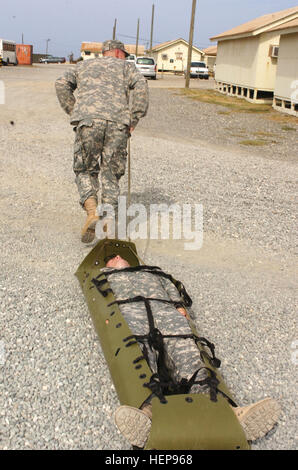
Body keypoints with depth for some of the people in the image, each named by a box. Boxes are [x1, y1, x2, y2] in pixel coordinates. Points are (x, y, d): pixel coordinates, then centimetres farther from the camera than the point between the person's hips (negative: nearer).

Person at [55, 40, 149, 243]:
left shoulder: (84, 65, 29)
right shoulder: (126, 67, 23)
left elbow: (62, 84, 15)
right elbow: (141, 85, 2)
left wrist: (74, 112, 16)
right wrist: (133, 119, 4)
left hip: (88, 120, 1)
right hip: (118, 123, 0)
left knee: (85, 170, 12)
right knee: (111, 174, 9)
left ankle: (92, 211, -12)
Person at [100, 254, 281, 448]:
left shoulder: (153, 271, 42)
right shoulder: (106, 274, 38)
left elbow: (171, 288, 28)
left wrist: (180, 307, 6)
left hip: (163, 307, 1)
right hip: (128, 308, -1)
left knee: (182, 345, -30)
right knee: (135, 346, -36)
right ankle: (147, 410, -63)